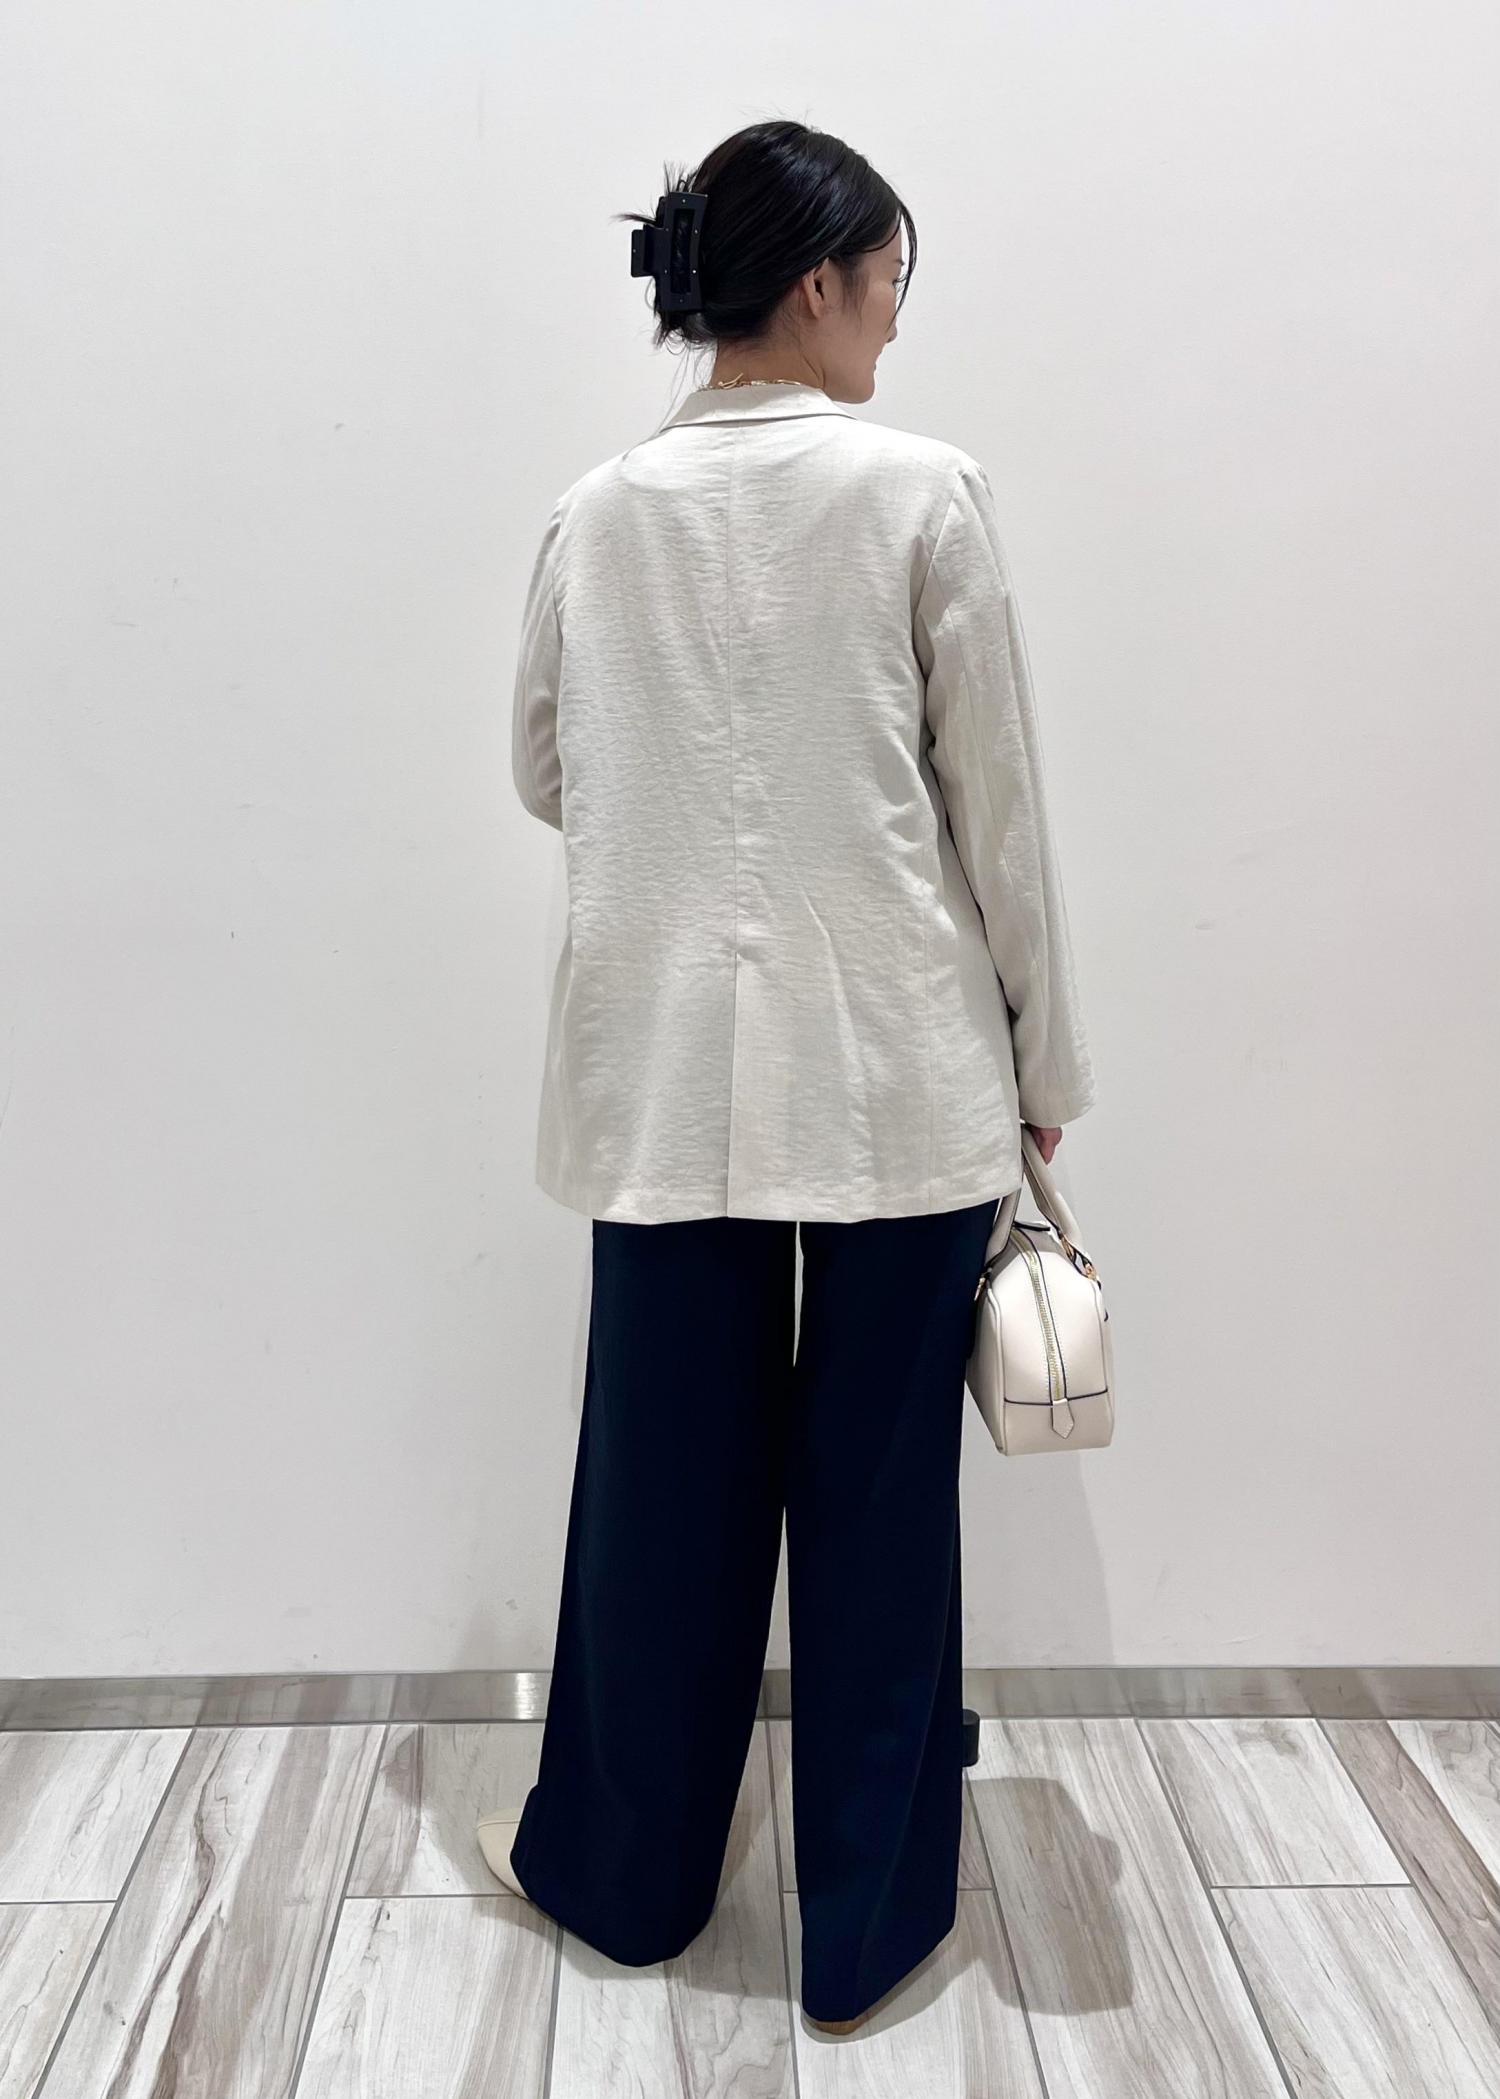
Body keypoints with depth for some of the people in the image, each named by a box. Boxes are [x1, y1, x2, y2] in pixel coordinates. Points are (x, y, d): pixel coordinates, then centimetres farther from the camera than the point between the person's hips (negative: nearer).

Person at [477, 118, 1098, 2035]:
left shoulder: (596, 515, 5)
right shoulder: (920, 492, -5)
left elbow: (546, 775, 15)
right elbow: (996, 804, -3)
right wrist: (1044, 1060, 6)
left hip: (671, 1068, 3)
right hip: (898, 1069, -3)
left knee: (665, 1476, 14)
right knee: (879, 1488, 9)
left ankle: (619, 1867, 35)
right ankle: (867, 1920, 27)